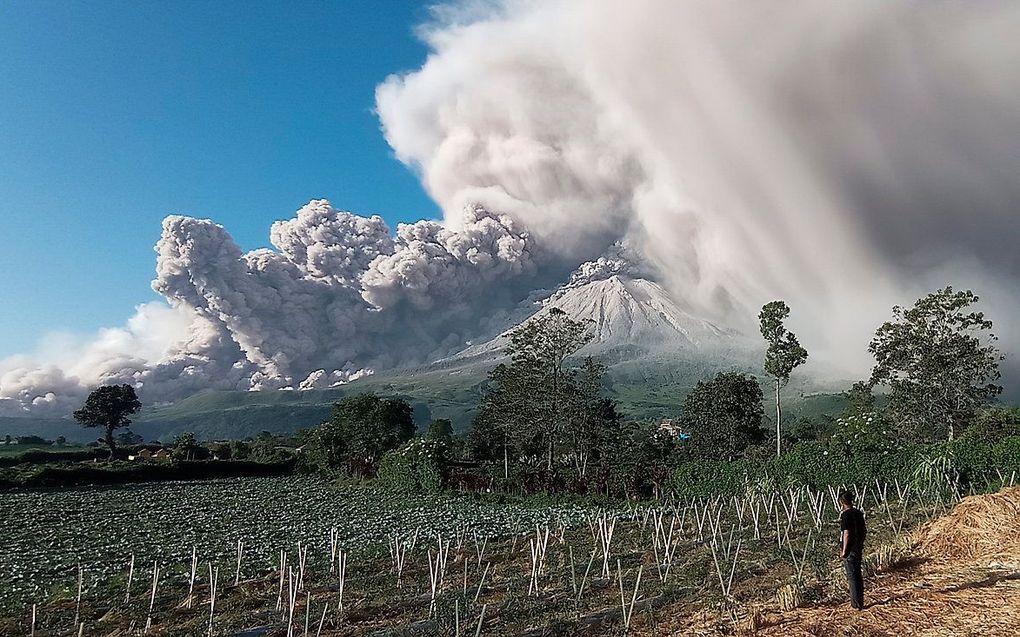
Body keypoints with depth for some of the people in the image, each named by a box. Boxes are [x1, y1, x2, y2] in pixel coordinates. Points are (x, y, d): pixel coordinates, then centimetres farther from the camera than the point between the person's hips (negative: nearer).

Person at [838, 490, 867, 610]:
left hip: (850, 550, -8)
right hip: (858, 548, 8)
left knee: (852, 576, 1)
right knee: (858, 575, 17)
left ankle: (857, 604, 6)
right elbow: (864, 530, 13)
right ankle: (860, 602, 26)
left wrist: (844, 551, -15)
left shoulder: (845, 515, -19)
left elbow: (846, 534, -21)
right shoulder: (858, 513, 5)